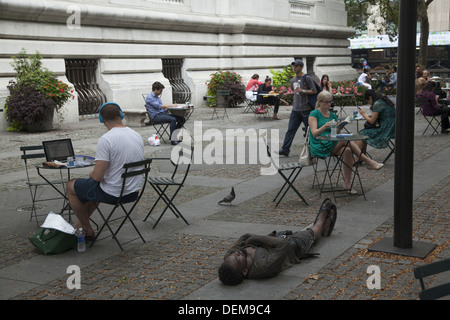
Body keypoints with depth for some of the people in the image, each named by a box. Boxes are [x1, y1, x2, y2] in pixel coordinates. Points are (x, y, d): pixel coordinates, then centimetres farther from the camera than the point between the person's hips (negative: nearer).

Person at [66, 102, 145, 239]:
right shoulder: (138, 136, 3)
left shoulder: (106, 139, -21)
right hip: (134, 192, 8)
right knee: (97, 186, 36)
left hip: (113, 194, -7)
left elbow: (97, 176, -22)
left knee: (70, 186, 16)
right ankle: (80, 223, 44)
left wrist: (92, 174, 2)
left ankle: (88, 230, 24)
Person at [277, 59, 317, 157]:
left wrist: (302, 91, -18)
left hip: (306, 109, -6)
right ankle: (285, 149, -3)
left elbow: (314, 91, -11)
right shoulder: (293, 80, 14)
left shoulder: (307, 78, -7)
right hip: (295, 109, 6)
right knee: (290, 129, -1)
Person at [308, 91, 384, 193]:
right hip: (319, 147, -6)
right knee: (346, 140, -26)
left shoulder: (332, 115, 17)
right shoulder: (314, 114, 0)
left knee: (347, 150, -27)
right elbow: (314, 134, -12)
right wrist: (325, 126, -29)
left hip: (332, 145, 6)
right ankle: (368, 162, -18)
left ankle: (347, 184, -25)